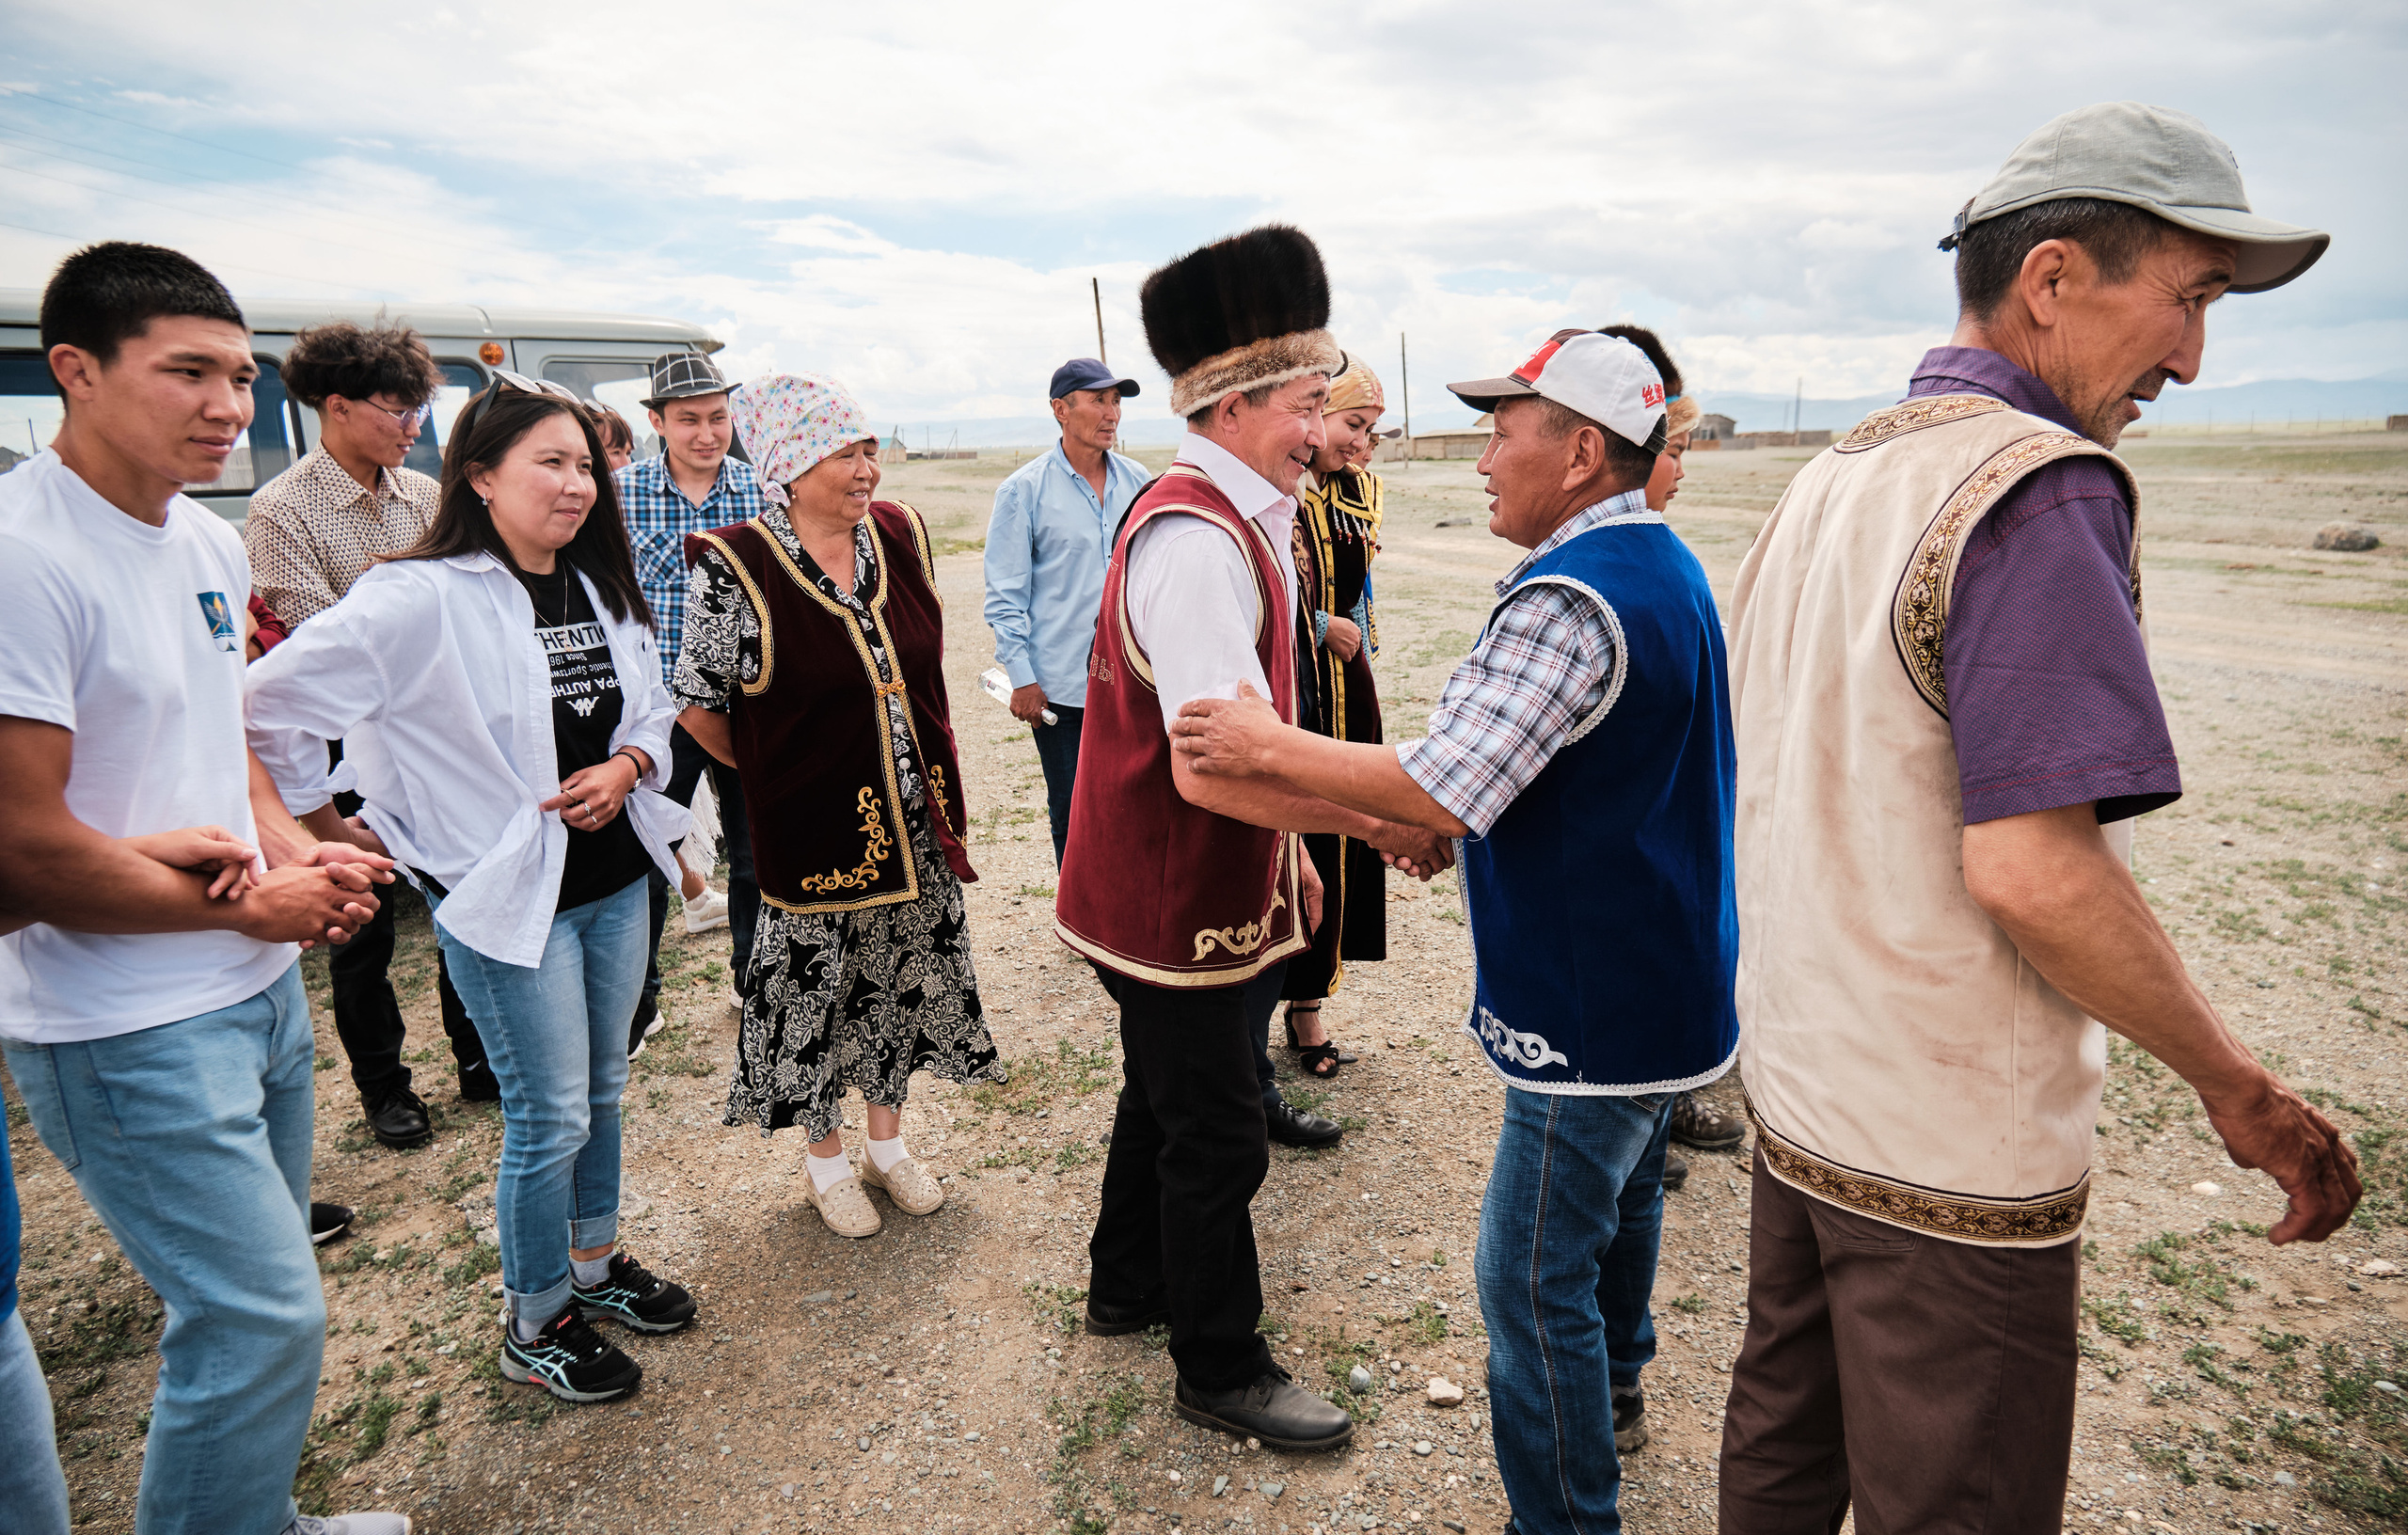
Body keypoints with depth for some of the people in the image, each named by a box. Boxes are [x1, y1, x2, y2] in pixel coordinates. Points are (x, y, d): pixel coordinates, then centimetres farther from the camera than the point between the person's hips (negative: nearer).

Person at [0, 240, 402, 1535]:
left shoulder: (208, 540, 6)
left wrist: (292, 847, 0)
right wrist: (254, 905, -12)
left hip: (259, 986, 9)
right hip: (130, 1031, -8)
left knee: (256, 1297, 21)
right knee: (264, 1319, -2)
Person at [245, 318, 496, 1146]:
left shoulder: (423, 496, 5)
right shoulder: (281, 512, -10)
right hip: (350, 751, -4)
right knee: (363, 928, 10)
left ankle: (479, 1060, 30)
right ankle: (384, 1087, 27)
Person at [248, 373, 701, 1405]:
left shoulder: (602, 590, 5)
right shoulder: (423, 600, -18)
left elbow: (652, 710, 15)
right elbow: (277, 702, -16)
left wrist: (628, 766, -6)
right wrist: (324, 825, -6)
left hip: (614, 876, 7)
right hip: (507, 893, -7)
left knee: (602, 1090, 20)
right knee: (549, 1119, 3)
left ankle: (595, 1262, 41)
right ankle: (534, 1326, 25)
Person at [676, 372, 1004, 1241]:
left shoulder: (901, 534, 0)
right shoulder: (735, 570, -16)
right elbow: (699, 708, -6)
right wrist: (782, 773, 4)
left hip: (915, 817, 5)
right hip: (815, 827, -5)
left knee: (909, 976, 16)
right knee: (817, 992, 9)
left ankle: (887, 1143, 37)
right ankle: (826, 1164, 32)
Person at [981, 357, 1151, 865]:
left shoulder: (1138, 481, 7)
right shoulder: (1024, 490, -4)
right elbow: (1005, 595, -4)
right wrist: (1022, 677, -9)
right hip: (1061, 685, -3)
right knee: (1073, 816, 7)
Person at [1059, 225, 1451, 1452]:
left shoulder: (1225, 519, 9)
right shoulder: (1194, 540, -26)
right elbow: (1215, 766, -33)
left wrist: (1290, 844, 18)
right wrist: (1376, 822, -27)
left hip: (1200, 887, 10)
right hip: (1178, 903, -10)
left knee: (1167, 1097, 25)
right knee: (1217, 1137, 6)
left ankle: (1128, 1288, 46)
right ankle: (1222, 1371, 26)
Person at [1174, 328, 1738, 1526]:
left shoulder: (1566, 600, -26)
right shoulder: (1666, 565, 9)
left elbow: (1441, 796, -30)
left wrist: (1270, 746, -20)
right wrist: (1415, 825, 13)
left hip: (1594, 1004, -11)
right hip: (1663, 979, 11)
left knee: (1533, 1272, 1)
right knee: (1623, 1191, 29)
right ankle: (1613, 1395, 51)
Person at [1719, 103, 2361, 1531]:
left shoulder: (1829, 477, 9)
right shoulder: (2042, 490, -20)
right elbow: (2030, 868, -26)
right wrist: (2238, 1085, -13)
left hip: (1795, 1092, 8)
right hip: (1949, 1158, -8)